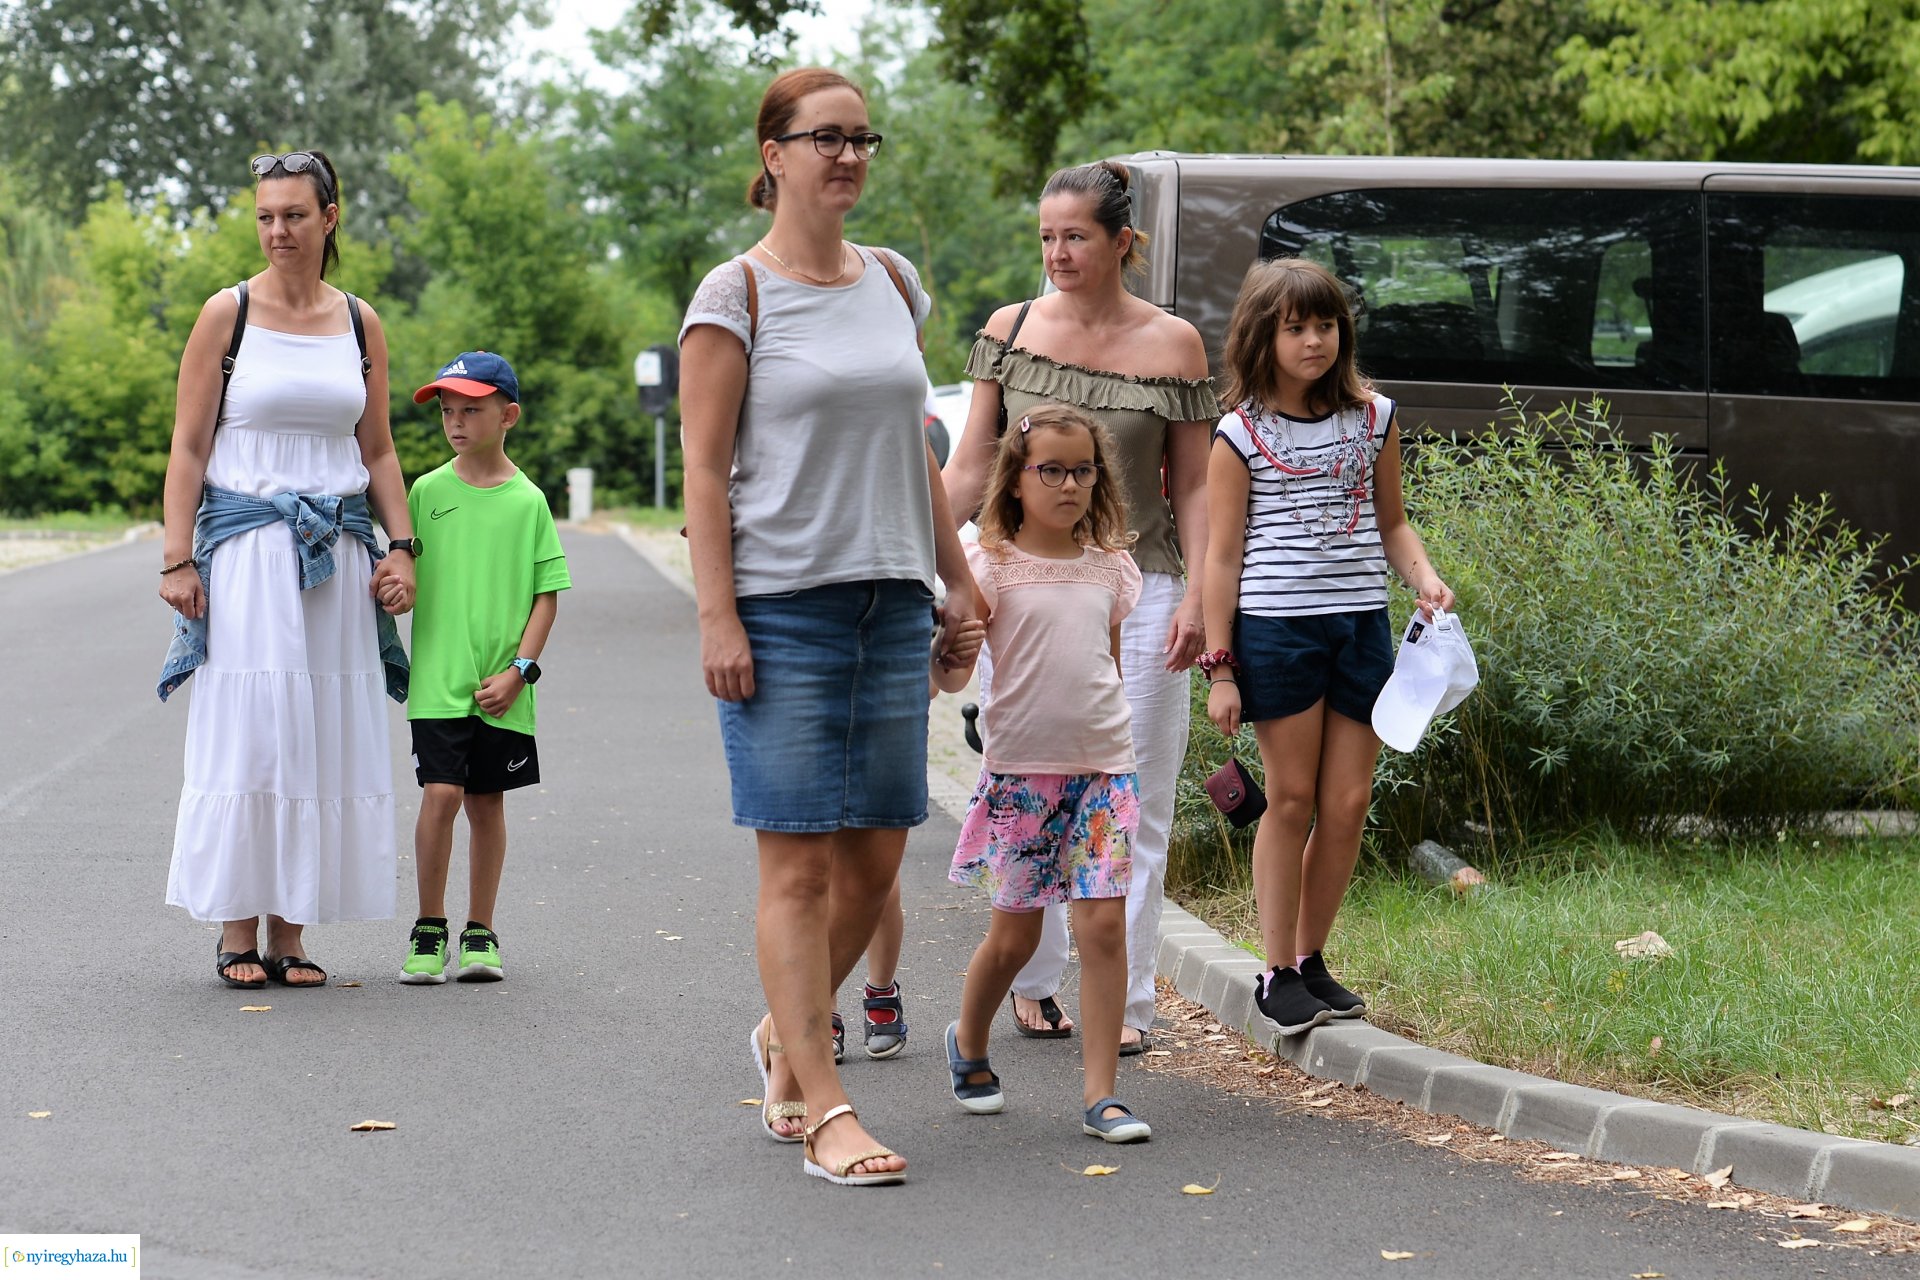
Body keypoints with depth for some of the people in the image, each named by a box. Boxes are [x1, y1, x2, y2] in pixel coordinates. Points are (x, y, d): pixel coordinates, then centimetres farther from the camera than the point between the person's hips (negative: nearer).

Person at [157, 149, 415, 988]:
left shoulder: (360, 324, 10)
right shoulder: (228, 314, 0)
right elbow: (189, 446, -1)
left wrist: (401, 549, 6)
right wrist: (178, 560, -8)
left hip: (336, 554, 3)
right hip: (246, 548, -3)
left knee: (323, 738, 1)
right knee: (245, 732, -6)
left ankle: (291, 934, 8)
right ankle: (237, 934, 2)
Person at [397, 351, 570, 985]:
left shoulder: (528, 500, 2)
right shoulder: (427, 492, 3)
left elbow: (547, 593, 2)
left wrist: (518, 670, -6)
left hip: (501, 689, 1)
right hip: (438, 679, 0)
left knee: (487, 801, 7)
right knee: (441, 794, -11)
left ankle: (480, 933, 18)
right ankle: (428, 929, 2)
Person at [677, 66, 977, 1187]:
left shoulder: (892, 284, 14)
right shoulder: (737, 296, -3)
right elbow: (706, 469, -6)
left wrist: (959, 579, 17)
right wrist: (718, 619, -13)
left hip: (892, 603, 6)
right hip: (782, 606, -6)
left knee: (877, 854, 6)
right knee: (800, 861, -5)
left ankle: (787, 1034, 29)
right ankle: (823, 1108, -1)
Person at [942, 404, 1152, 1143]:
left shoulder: (1109, 568, 9)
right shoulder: (991, 567, -4)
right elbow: (954, 676, -8)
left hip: (1103, 764, 3)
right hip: (1020, 769, -3)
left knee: (1103, 922, -6)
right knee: (1015, 931, 6)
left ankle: (1100, 1093, -3)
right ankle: (968, 1045, 33)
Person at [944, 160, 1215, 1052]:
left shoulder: (1172, 343, 1)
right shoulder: (1010, 331, 5)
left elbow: (1192, 485, 4)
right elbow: (970, 467, 7)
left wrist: (1197, 596, -4)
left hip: (1136, 591, -1)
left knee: (1132, 808, 0)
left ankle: (1122, 998, 6)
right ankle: (1035, 981, 18)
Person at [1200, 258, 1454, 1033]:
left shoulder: (1373, 419, 9)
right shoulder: (1240, 435, -2)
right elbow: (1223, 555, -1)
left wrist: (1425, 577, -1)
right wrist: (1219, 668, -5)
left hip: (1361, 623, 4)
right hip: (1275, 627, -4)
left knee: (1348, 803, 3)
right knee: (1292, 799, 0)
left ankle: (1312, 960, 18)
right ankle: (1278, 975, 10)